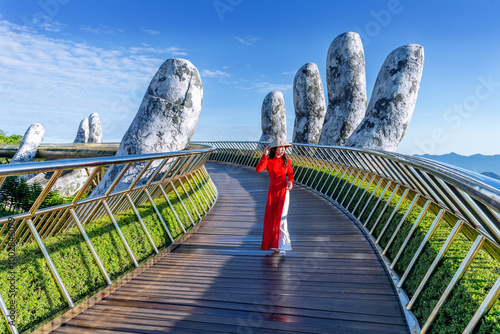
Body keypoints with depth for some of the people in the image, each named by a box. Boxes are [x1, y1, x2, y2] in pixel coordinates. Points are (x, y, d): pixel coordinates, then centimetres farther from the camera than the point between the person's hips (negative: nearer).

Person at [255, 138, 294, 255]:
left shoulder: (286, 161, 2)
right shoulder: (268, 161, -3)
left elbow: (290, 174, 14)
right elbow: (258, 169, -20)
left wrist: (290, 182, -7)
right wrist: (265, 155, -18)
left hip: (284, 191, -1)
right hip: (273, 191, 1)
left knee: (281, 217, -10)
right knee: (270, 217, 9)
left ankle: (282, 246, -3)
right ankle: (271, 242, 30)